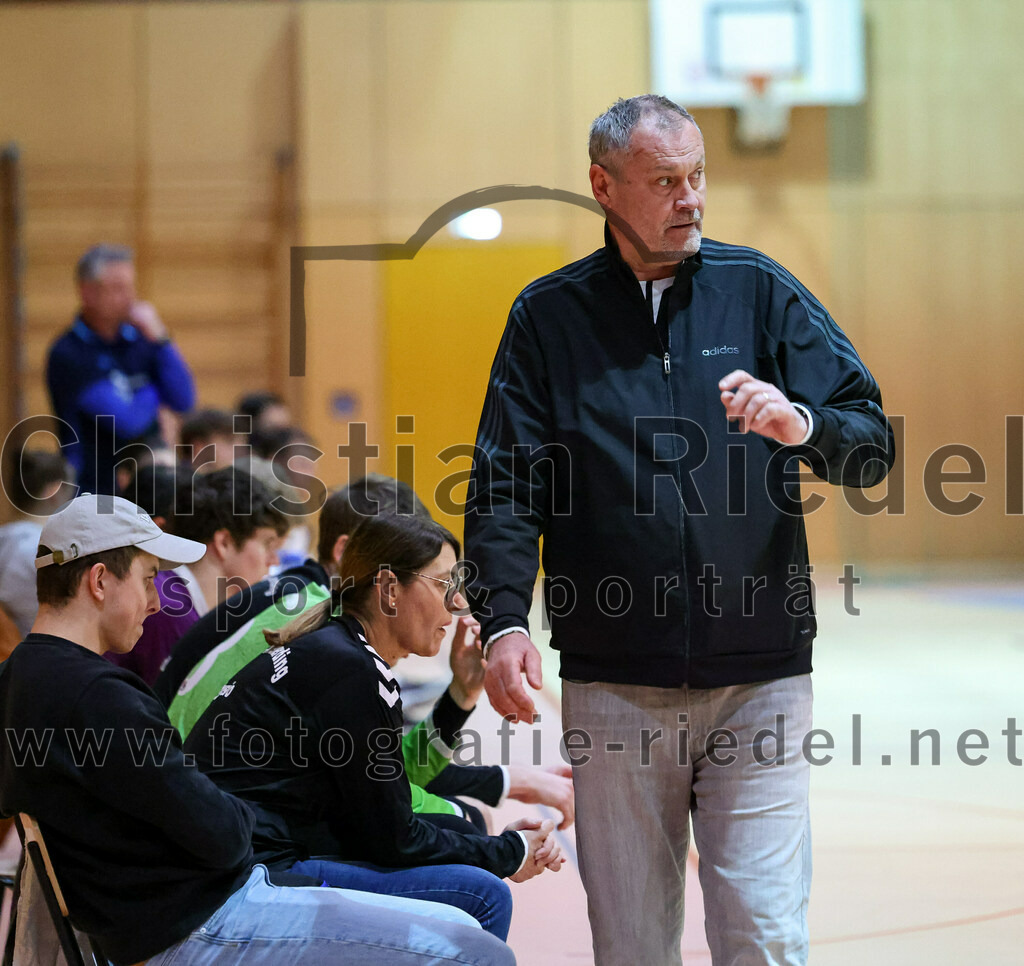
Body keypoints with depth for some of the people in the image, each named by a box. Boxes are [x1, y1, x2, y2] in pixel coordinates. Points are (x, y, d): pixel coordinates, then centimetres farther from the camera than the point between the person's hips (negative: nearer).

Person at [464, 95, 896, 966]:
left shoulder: (760, 291, 6)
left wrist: (802, 425, -21)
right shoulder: (549, 316, 6)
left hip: (759, 680, 0)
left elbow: (872, 446, 1)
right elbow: (505, 489, 1)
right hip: (615, 689, 0)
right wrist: (504, 622, -14)